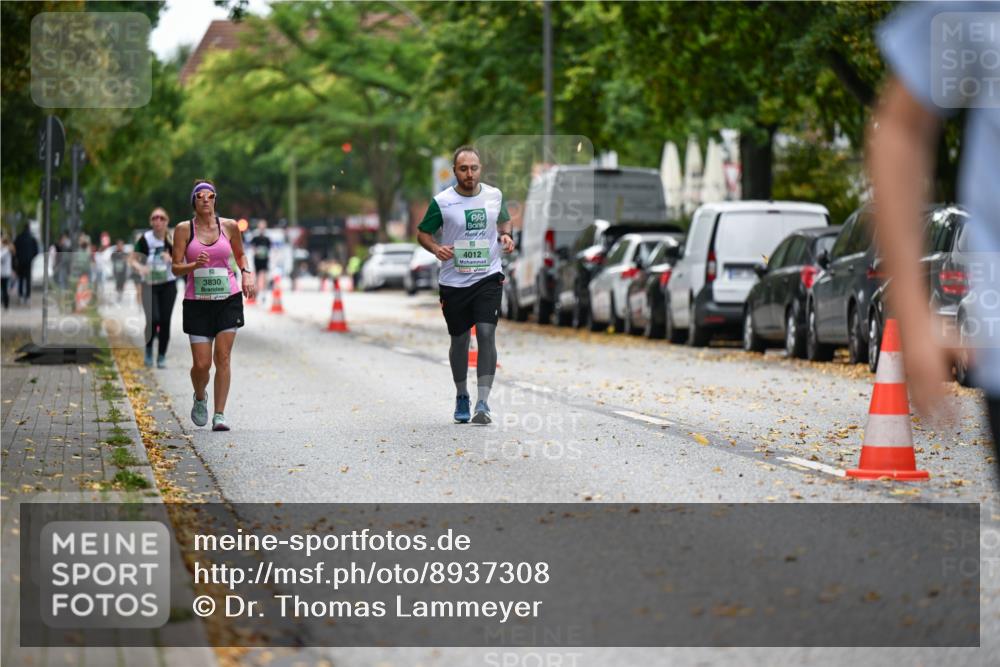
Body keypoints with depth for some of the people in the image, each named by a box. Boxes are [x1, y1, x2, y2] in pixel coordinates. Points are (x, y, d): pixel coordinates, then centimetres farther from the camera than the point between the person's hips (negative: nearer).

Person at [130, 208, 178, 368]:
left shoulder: (171, 239, -3)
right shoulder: (145, 239, -8)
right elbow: (132, 259, -3)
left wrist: (171, 259, -17)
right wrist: (140, 267, -23)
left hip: (168, 284, 2)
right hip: (150, 285, -2)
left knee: (165, 321, -2)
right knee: (153, 319, -16)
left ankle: (161, 357, 11)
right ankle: (148, 349, 12)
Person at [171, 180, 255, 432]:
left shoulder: (229, 226, 3)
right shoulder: (184, 229, -1)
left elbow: (240, 254, 20)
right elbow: (176, 267, -1)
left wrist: (246, 273, 1)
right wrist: (195, 265, -21)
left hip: (229, 299, 1)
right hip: (197, 302, -1)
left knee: (223, 357, -7)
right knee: (201, 364, -4)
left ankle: (219, 415, -2)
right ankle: (200, 399, 28)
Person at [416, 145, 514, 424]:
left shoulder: (494, 195, 1)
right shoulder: (442, 202, -7)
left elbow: (504, 220, 20)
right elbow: (423, 232, 3)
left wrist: (505, 235, -1)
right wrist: (436, 248, -17)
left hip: (488, 276, 0)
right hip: (453, 281, 0)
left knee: (486, 334, -15)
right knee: (459, 340, 9)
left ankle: (482, 403, -14)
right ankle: (461, 397, 31)